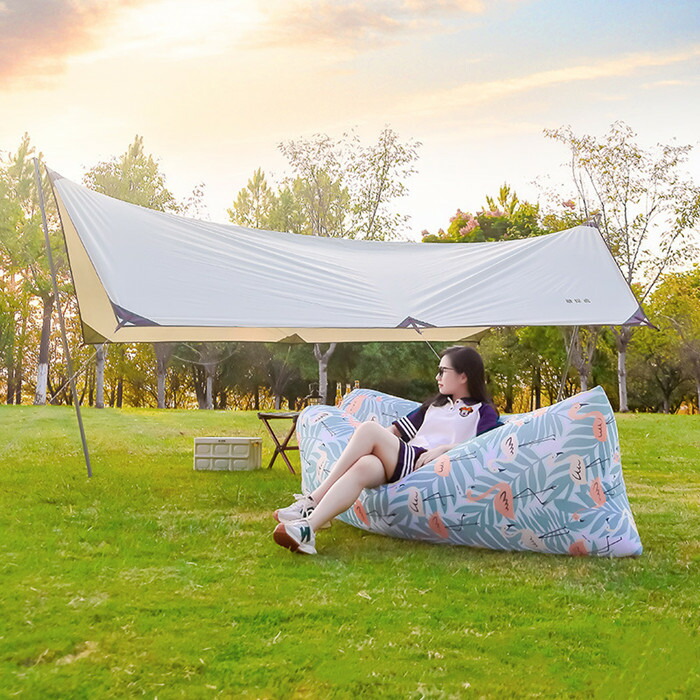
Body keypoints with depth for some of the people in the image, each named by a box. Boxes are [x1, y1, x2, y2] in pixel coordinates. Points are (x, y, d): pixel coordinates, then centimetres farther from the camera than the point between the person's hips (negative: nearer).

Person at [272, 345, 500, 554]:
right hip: (400, 463, 6)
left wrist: (443, 448, -15)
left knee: (369, 429, -26)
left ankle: (312, 502, -28)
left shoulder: (483, 412, 15)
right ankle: (308, 529, -42)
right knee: (364, 466, -31)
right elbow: (397, 430, 28)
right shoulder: (434, 405, 36)